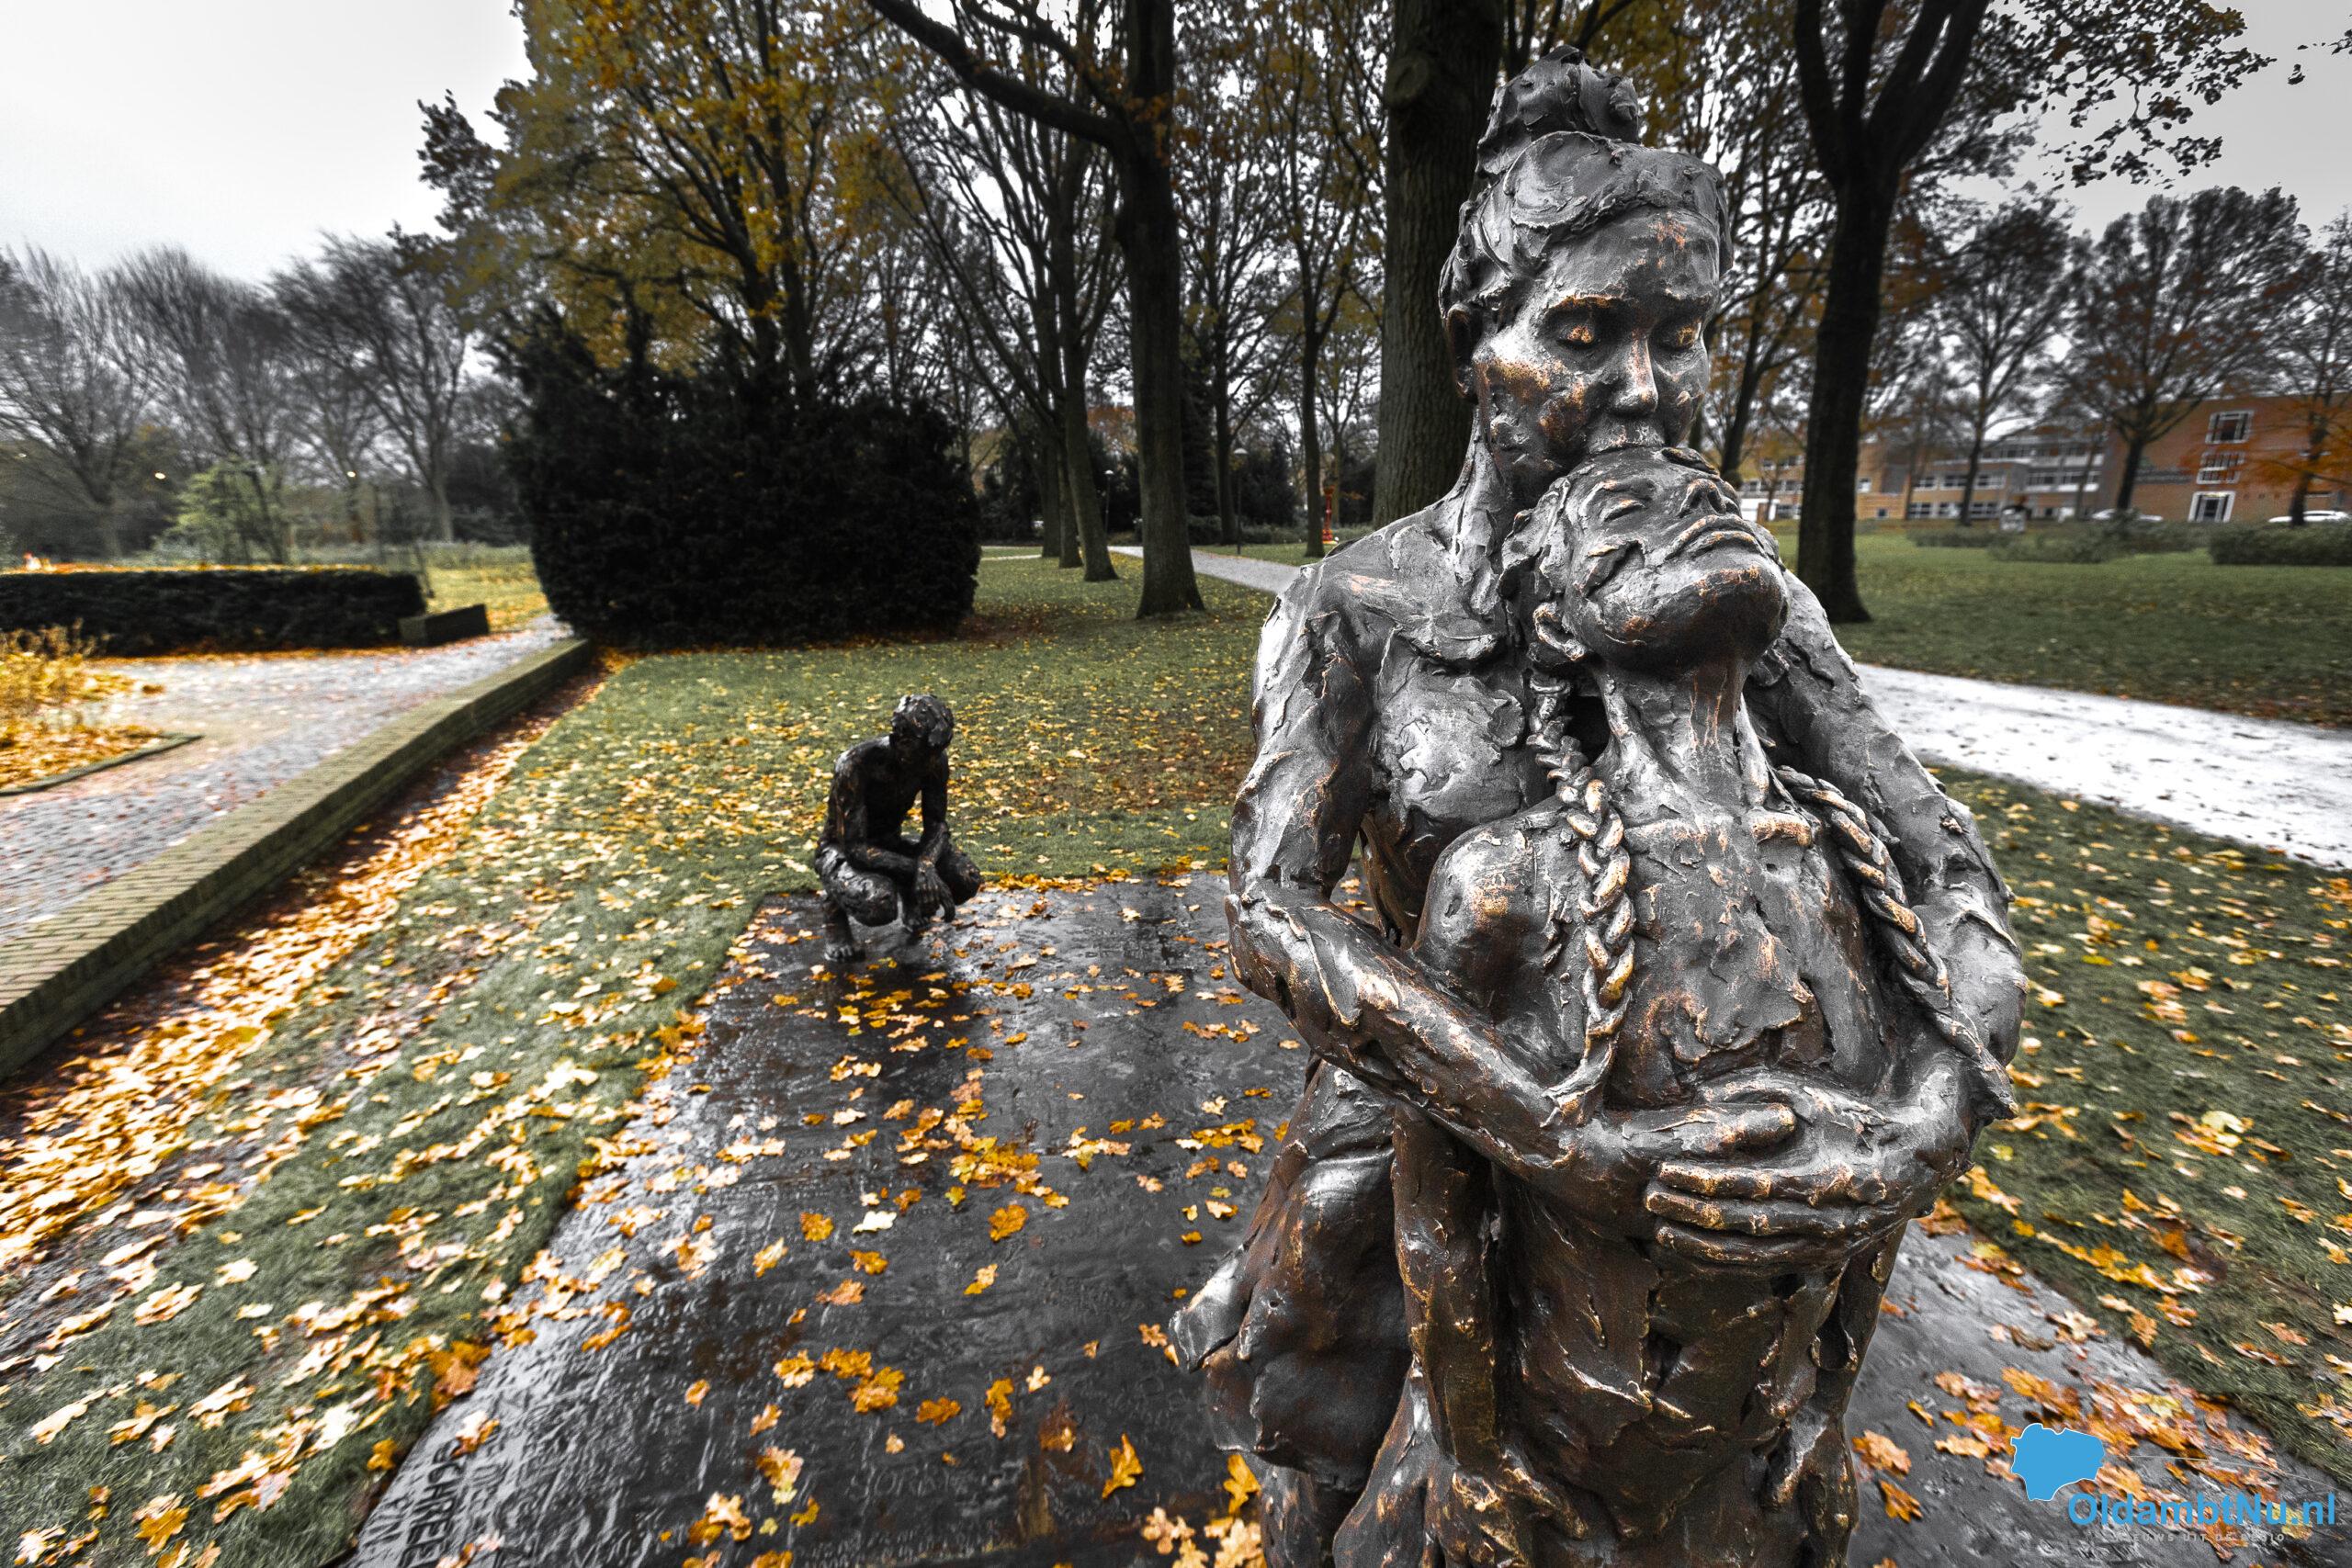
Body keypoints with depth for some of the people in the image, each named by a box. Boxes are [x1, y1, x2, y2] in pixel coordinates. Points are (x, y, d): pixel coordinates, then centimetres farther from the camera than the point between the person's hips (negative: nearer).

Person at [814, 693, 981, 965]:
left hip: (889, 845, 5)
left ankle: (910, 898, 12)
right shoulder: (855, 765, -31)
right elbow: (854, 847, -30)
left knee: (966, 880, -20)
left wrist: (926, 865, -32)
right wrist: (915, 868, -38)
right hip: (843, 852, -4)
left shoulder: (934, 759, -16)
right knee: (879, 904, -38)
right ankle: (837, 907, -1)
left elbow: (936, 823, -11)